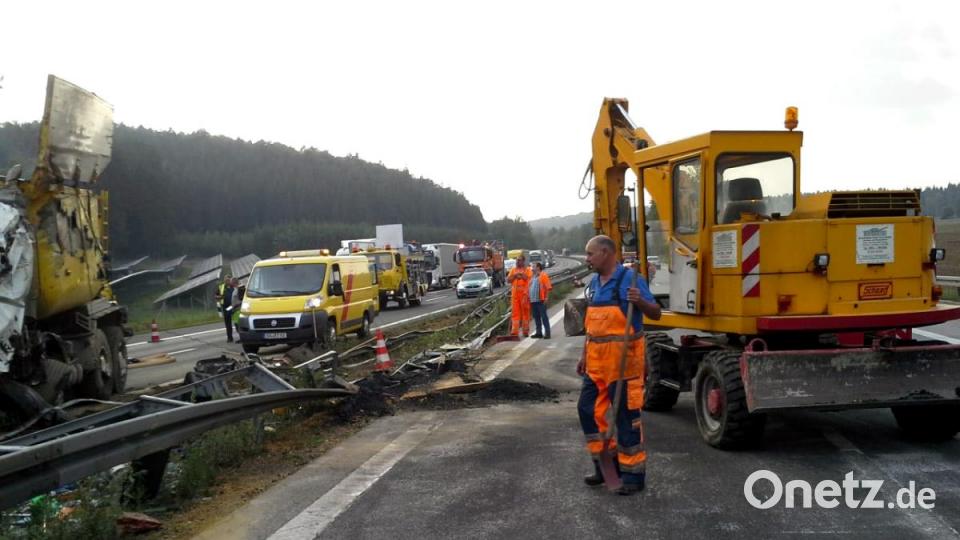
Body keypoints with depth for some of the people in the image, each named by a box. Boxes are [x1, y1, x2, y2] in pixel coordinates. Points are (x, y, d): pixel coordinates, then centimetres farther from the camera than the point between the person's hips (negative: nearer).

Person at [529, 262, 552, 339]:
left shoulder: (543, 275, -6)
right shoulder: (533, 277, 19)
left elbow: (548, 287, -11)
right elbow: (530, 288, 22)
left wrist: (546, 298, -16)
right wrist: (529, 297, 13)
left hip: (541, 300, -8)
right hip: (533, 301, 8)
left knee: (544, 316, -6)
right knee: (536, 317, 11)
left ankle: (547, 333, -4)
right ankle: (539, 332, 18)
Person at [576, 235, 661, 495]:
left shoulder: (629, 279, -10)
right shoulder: (594, 284, 13)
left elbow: (656, 314, -11)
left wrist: (640, 301, -30)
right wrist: (585, 356, 20)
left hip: (623, 358, -8)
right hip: (597, 360, 8)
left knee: (626, 415, -2)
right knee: (588, 409, 11)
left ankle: (633, 474, 9)